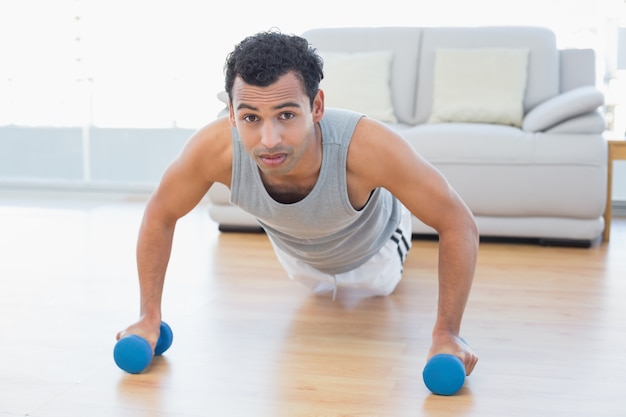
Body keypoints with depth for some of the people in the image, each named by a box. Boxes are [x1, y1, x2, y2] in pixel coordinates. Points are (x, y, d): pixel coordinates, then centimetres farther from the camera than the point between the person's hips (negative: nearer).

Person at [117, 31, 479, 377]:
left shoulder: (366, 146, -49)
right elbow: (160, 215, -22)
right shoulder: (215, 148, -42)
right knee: (319, 288, 37)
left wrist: (447, 334, -39)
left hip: (371, 245, -2)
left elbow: (458, 223, -37)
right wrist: (149, 317, -24)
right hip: (297, 252, 2)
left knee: (380, 286, 33)